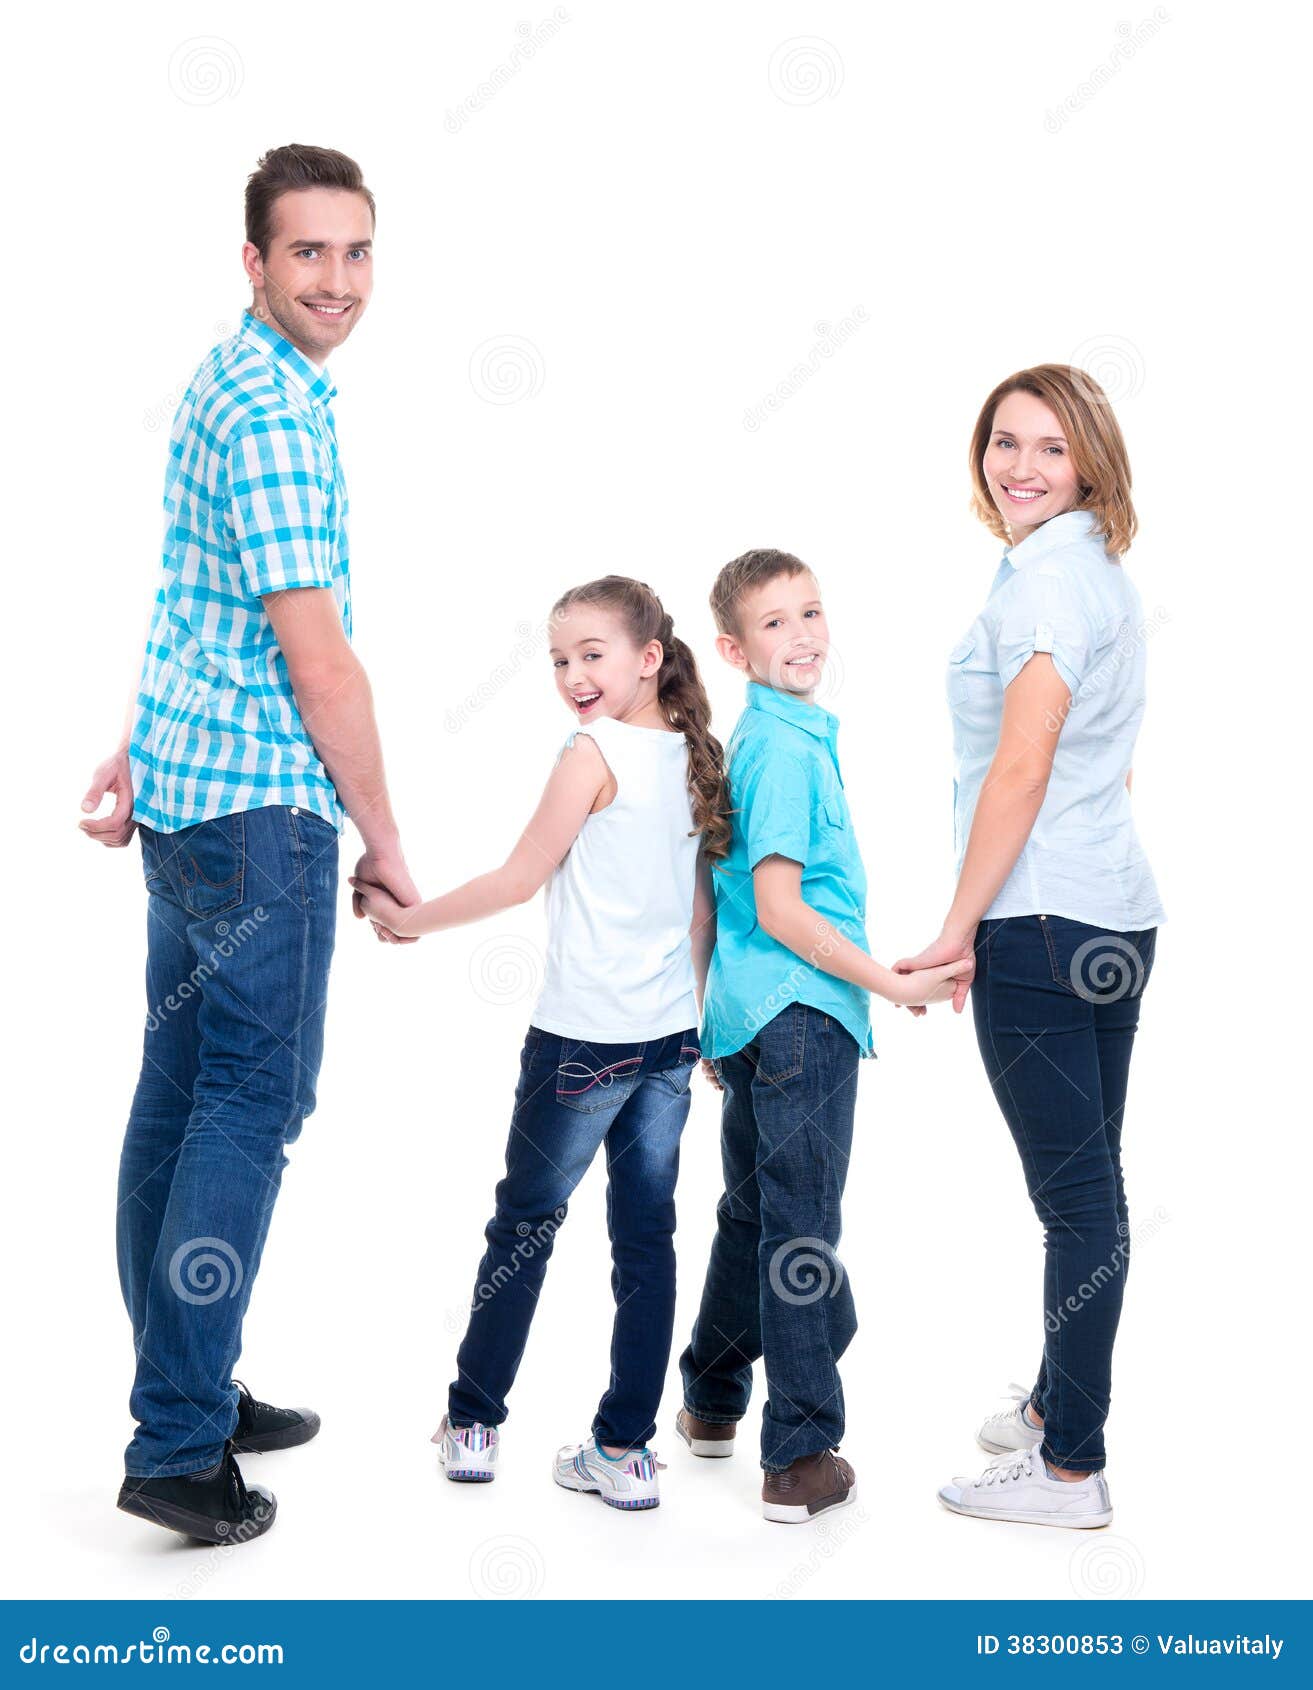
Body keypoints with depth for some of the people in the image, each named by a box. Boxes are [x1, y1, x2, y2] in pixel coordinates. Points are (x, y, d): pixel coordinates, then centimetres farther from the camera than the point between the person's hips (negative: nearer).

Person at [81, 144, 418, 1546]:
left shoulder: (227, 381, 16)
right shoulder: (276, 414, -16)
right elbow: (318, 658, -18)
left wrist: (139, 751, 25)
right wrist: (386, 844, -11)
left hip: (185, 792, 10)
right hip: (259, 809, -10)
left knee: (181, 1091, 14)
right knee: (255, 1108, -5)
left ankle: (185, 1387, 26)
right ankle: (181, 1449, -1)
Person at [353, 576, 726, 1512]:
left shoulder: (594, 752, -12)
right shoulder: (694, 757, 8)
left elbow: (519, 879, -9)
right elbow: (703, 910, 13)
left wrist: (411, 917, 2)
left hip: (585, 1037, -6)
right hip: (671, 1037, 6)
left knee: (525, 1224, 8)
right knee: (647, 1235, 7)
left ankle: (473, 1424, 20)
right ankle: (626, 1451, 12)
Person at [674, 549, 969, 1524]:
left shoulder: (766, 737, 13)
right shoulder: (786, 749, -16)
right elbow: (780, 910, -21)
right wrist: (892, 983, -16)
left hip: (755, 1016, 9)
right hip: (801, 1015, -9)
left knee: (754, 1215, 20)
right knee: (802, 1232, -3)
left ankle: (712, 1405, 34)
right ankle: (801, 1461, 5)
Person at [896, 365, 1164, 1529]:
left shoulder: (1044, 574, -12)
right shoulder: (1102, 571, 18)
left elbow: (1021, 767, -18)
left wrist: (960, 929, -12)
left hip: (1041, 922, -10)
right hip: (1117, 914, 10)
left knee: (1076, 1193, -4)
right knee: (1090, 1185, 17)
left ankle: (1072, 1469, 4)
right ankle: (1058, 1404, 32)